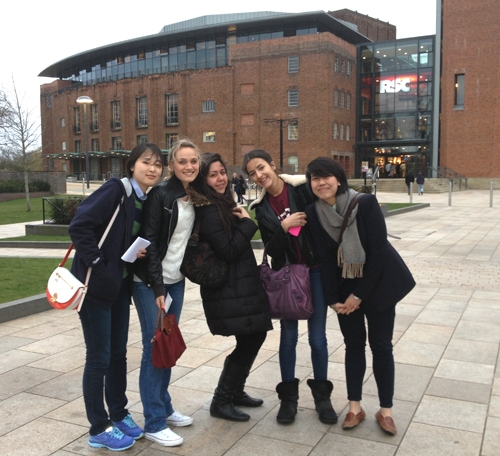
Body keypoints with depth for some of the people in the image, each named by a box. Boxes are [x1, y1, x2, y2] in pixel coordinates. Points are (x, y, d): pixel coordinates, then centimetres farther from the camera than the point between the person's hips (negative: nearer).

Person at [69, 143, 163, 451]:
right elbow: (80, 226, -23)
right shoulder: (116, 189, -16)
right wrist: (96, 263, -21)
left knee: (118, 354, 17)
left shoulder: (146, 201, 7)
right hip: (96, 284, -8)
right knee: (99, 358, 2)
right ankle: (99, 429, 17)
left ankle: (118, 414, 33)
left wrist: (139, 252, -3)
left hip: (120, 286, 8)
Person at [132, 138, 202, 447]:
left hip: (176, 280, 7)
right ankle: (154, 423, 5)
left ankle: (164, 407, 27)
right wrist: (157, 287, -18)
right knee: (155, 345, -4)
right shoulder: (160, 194, -15)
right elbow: (150, 242, -17)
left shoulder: (195, 197, 5)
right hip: (150, 281, -7)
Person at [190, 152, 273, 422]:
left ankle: (235, 391, 31)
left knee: (255, 335, 15)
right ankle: (221, 402, 11)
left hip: (239, 284, 9)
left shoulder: (224, 204, 12)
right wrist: (247, 222, -15)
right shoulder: (209, 212, -18)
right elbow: (229, 251, -22)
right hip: (228, 289, -9)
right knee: (248, 340, -2)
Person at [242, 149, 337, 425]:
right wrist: (284, 227, -20)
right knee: (288, 336, 7)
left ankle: (321, 395, 22)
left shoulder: (303, 187, -9)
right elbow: (271, 249, -3)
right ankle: (288, 396, 23)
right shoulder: (261, 207, 1)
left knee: (317, 337, 3)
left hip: (315, 270, -2)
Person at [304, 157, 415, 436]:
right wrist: (333, 298, -9)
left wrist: (359, 295, -16)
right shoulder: (314, 214, -10)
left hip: (379, 283, -3)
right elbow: (326, 258, -6)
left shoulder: (366, 203, -21)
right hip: (345, 286, 3)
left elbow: (378, 252, -20)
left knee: (381, 346, 4)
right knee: (354, 344, 9)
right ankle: (355, 407, 20)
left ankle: (386, 410, 17)